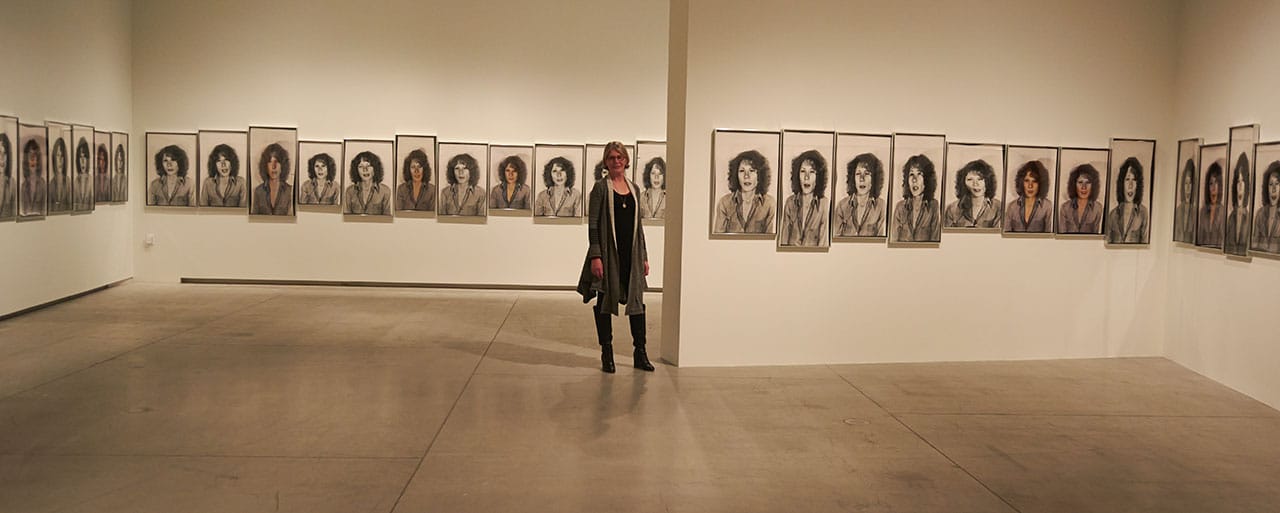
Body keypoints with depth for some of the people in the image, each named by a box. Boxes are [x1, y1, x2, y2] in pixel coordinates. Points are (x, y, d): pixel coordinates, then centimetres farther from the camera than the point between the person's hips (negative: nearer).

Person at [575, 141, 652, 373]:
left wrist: (644, 257, 13)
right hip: (608, 251, -4)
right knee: (605, 301, 4)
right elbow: (593, 223, -7)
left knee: (637, 300, 5)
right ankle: (607, 354, 13)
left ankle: (640, 353, 13)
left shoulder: (633, 188, 11)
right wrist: (595, 256, -15)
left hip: (631, 252, 5)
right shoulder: (601, 187, -3)